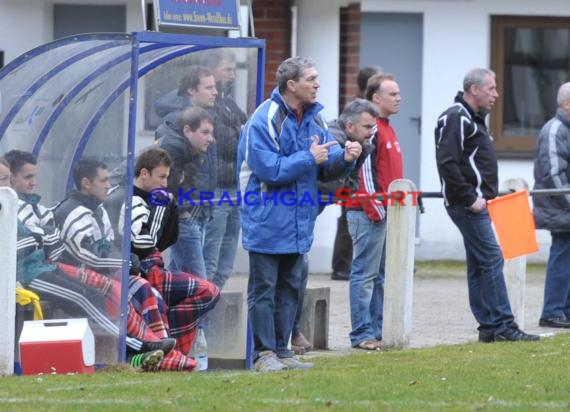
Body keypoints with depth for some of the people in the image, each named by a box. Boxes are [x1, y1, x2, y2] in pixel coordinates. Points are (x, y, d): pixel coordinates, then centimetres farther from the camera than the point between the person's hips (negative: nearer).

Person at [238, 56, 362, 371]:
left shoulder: (314, 118, 8)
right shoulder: (264, 119, -17)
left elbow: (328, 155, 10)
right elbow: (268, 168, -22)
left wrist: (345, 157, -13)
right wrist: (309, 159, -19)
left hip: (298, 222, 8)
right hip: (267, 220, -8)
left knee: (289, 288, 13)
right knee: (263, 289, -1)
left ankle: (282, 350, 20)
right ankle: (264, 353, 2)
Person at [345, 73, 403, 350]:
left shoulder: (386, 128, 18)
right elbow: (365, 172, -18)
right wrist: (377, 211, -17)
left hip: (384, 213, 10)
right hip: (368, 213, -10)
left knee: (379, 275, 12)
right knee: (365, 274, -7)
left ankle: (376, 332, 16)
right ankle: (363, 335, -6)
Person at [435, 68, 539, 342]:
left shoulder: (473, 119, 20)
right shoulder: (456, 119, -13)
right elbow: (447, 164, -22)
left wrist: (486, 196, 14)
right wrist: (471, 199, -20)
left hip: (477, 204, 10)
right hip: (466, 204, -10)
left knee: (479, 265, 9)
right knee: (492, 259, -12)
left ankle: (489, 326, 11)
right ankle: (503, 326, -13)